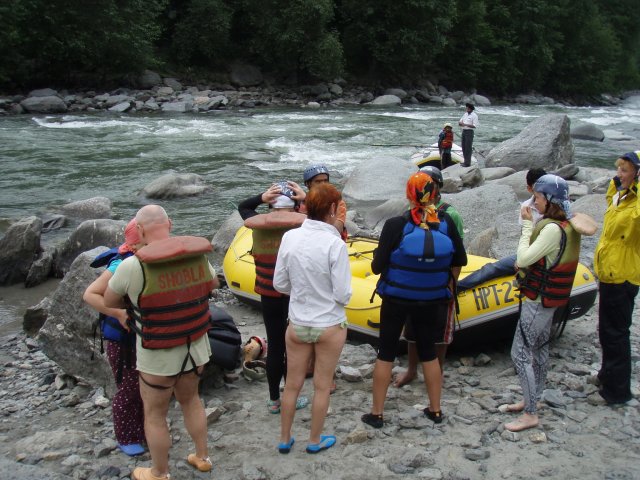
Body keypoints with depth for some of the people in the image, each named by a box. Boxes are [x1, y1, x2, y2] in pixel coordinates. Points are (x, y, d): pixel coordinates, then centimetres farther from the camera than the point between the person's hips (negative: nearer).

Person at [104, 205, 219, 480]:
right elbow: (213, 283, 13)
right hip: (196, 347, 5)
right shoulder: (198, 255, -8)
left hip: (157, 356, -5)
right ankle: (202, 457, 42)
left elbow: (109, 301, -4)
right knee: (190, 399, 28)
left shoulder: (133, 266, -22)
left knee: (154, 414, 16)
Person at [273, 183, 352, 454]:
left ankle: (284, 440, 33)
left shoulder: (290, 237, -10)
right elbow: (343, 295, -18)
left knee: (292, 385, 18)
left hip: (297, 324, 3)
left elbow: (279, 284, -2)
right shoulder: (335, 244, -22)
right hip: (329, 326, -3)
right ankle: (315, 441, 31)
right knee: (322, 386, 15)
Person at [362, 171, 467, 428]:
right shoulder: (446, 223, -9)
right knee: (428, 353, 19)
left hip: (396, 300, -2)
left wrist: (378, 260, 8)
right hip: (431, 301, 3)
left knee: (385, 353, 11)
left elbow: (377, 267, -14)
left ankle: (376, 413, 18)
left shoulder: (395, 225, -19)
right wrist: (448, 284, 19)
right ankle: (435, 410, 29)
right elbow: (459, 261, 3)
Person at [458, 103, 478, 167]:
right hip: (464, 131, 8)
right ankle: (465, 161, 18)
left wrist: (465, 124, -21)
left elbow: (475, 126, -15)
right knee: (464, 147, 9)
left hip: (470, 132, -8)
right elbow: (460, 122, 16)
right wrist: (460, 123, -9)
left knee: (468, 148, -8)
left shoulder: (474, 115, -8)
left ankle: (467, 163, -6)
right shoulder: (465, 114, 14)